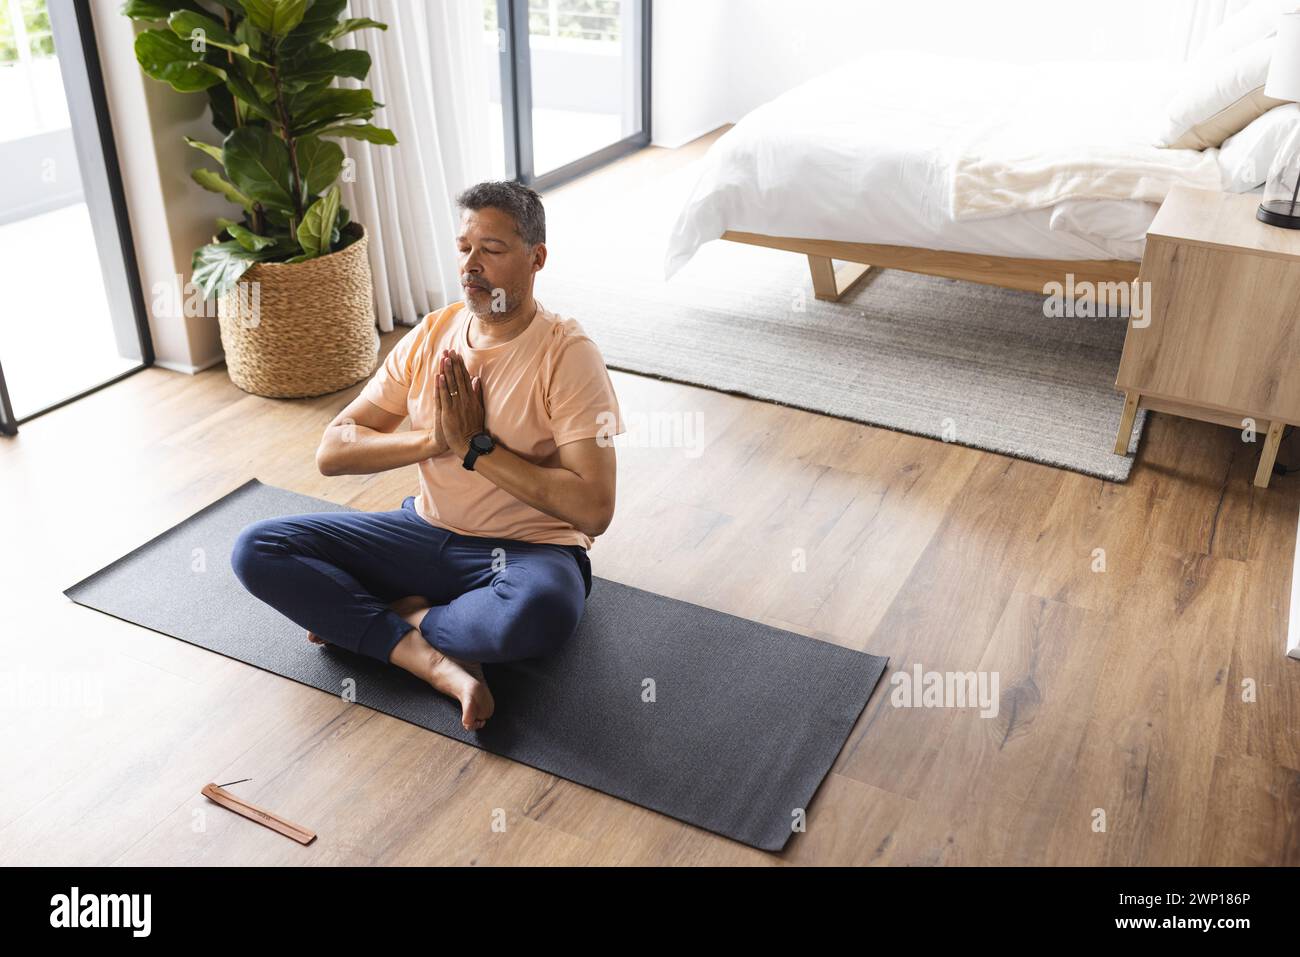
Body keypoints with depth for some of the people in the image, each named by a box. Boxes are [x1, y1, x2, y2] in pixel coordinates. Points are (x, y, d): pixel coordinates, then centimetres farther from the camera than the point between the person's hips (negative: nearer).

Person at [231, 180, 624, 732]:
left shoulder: (567, 355, -14)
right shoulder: (431, 335, 2)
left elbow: (594, 509, -24)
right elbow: (331, 452, 0)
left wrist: (476, 446, -21)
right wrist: (435, 439, -17)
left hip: (527, 549, -5)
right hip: (427, 531, 6)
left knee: (539, 612, -41)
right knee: (256, 550, -8)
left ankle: (398, 618, -11)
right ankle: (435, 660, -20)